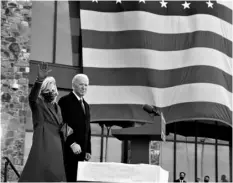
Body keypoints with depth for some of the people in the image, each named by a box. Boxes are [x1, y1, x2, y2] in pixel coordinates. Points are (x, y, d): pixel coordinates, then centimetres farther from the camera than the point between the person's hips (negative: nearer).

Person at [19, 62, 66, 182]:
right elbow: (32, 97, -26)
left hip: (56, 148, 6)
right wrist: (40, 79, -42)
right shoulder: (38, 104, -1)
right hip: (42, 147, -6)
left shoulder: (57, 107, 19)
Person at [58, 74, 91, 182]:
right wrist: (72, 143, -19)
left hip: (81, 151, 7)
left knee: (77, 178, 3)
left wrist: (88, 150, 13)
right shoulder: (65, 101, -4)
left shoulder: (86, 105, 20)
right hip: (68, 151, -7)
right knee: (68, 178, -7)